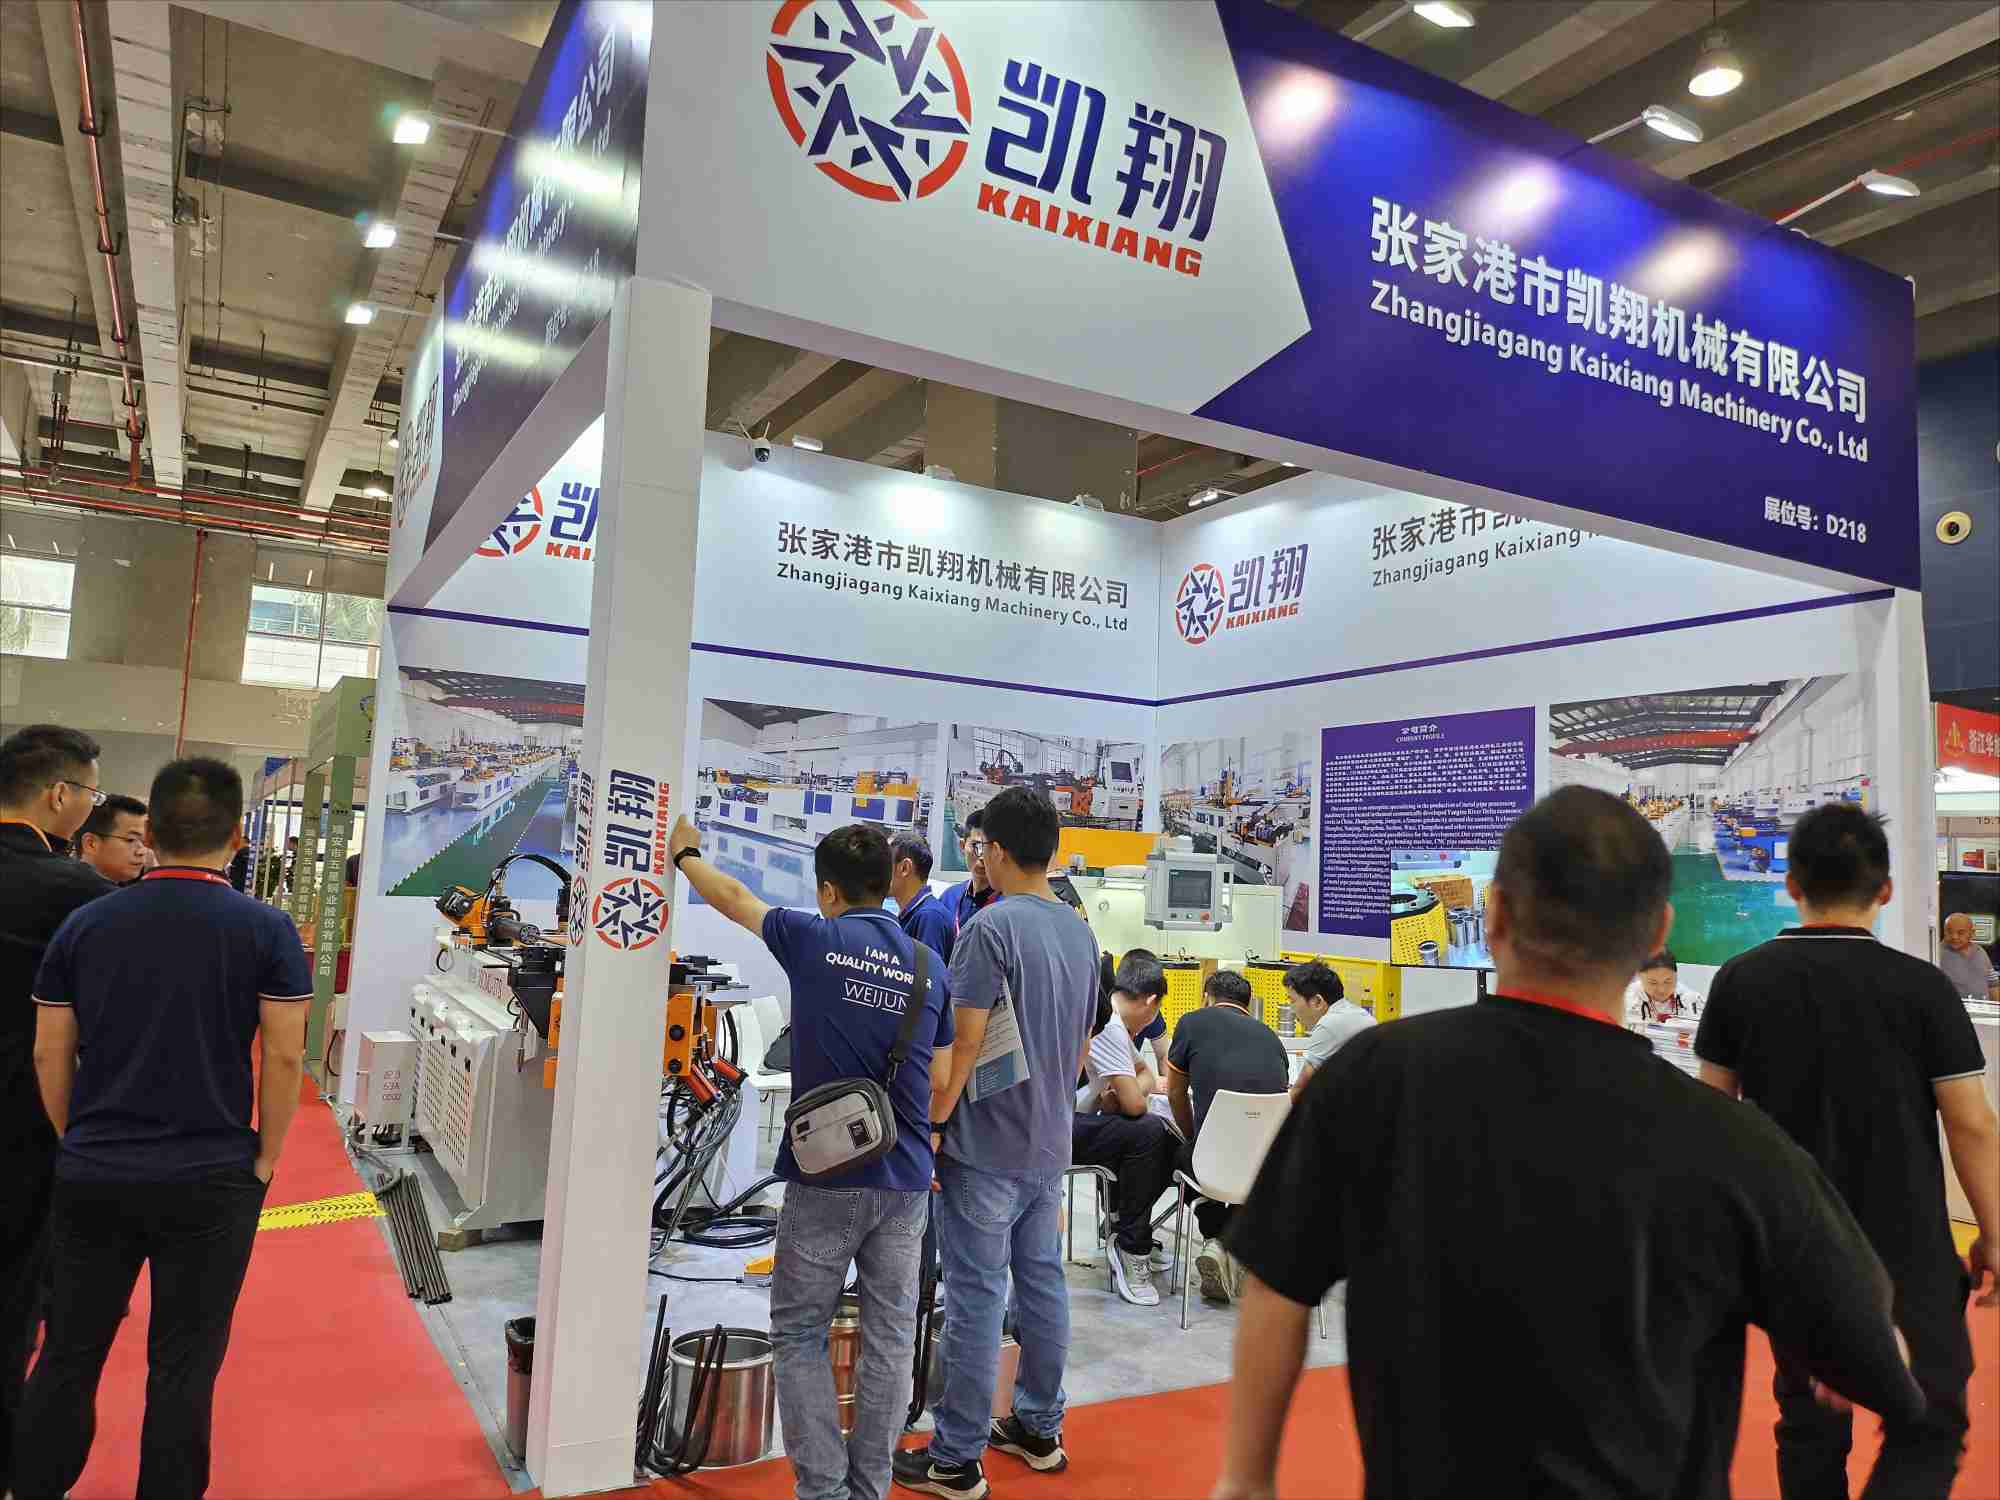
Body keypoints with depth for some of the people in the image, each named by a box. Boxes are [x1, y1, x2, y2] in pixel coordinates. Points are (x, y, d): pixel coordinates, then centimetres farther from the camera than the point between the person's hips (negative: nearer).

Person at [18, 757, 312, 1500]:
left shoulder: (84, 924, 0)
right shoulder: (266, 930, -10)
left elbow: (49, 1054, 3)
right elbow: (284, 1057, -11)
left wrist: (80, 1142, 15)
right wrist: (264, 1160, 1)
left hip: (92, 1176, 3)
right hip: (211, 1180, -3)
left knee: (70, 1349, 18)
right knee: (183, 1362, 9)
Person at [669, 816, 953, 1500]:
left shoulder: (813, 939, -6)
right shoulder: (930, 966, 4)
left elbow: (733, 898, 11)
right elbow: (941, 1083, 8)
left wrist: (685, 853, 29)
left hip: (824, 1175, -3)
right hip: (905, 1181, 4)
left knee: (800, 1333, 11)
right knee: (888, 1336, 12)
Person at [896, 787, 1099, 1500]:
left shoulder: (991, 926, -17)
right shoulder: (1080, 932, 8)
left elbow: (966, 1042, -19)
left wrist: (930, 1124, -11)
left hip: (986, 1145, -7)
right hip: (1050, 1144, 8)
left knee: (975, 1297, 0)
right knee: (1042, 1282, 15)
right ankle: (1039, 1428, 28)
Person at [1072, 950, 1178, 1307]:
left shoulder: (1112, 1020, 13)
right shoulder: (1105, 1024, -20)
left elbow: (1145, 1074, 23)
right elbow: (1134, 1103, -22)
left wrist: (1127, 1092, 1)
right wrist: (1121, 1099, 2)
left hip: (1075, 1120, 11)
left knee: (1168, 1140, 6)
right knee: (1149, 1131, -25)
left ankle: (1131, 1233, 17)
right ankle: (1130, 1248, -11)